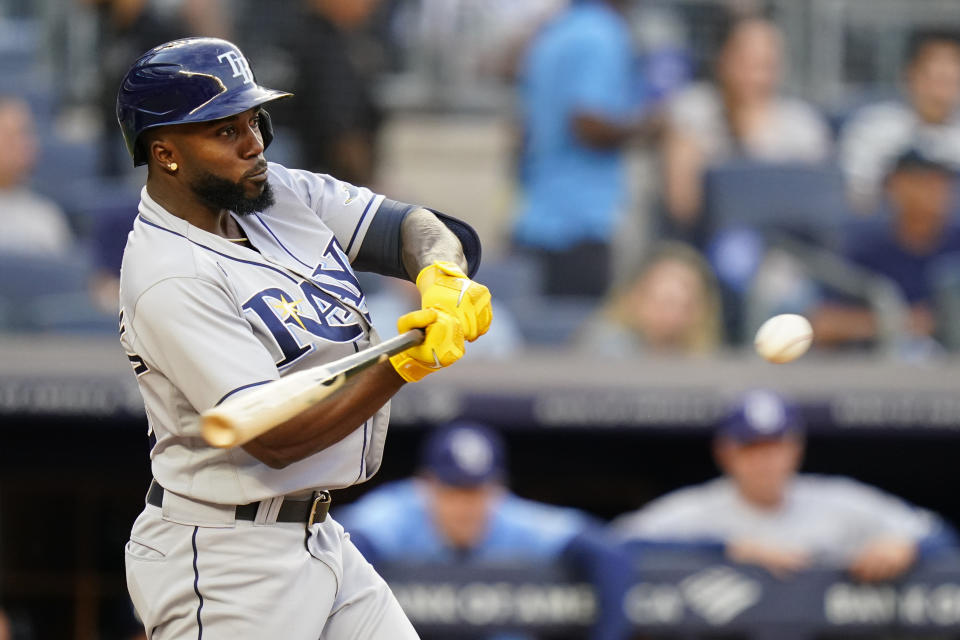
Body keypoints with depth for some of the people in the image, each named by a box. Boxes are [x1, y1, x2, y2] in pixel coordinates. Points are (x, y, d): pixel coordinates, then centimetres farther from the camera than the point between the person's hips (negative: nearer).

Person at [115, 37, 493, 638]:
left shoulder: (281, 193, 5)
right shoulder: (168, 279, -20)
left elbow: (411, 226, 2)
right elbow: (274, 438, -24)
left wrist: (443, 274, -20)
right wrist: (404, 366, -29)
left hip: (318, 538, 8)